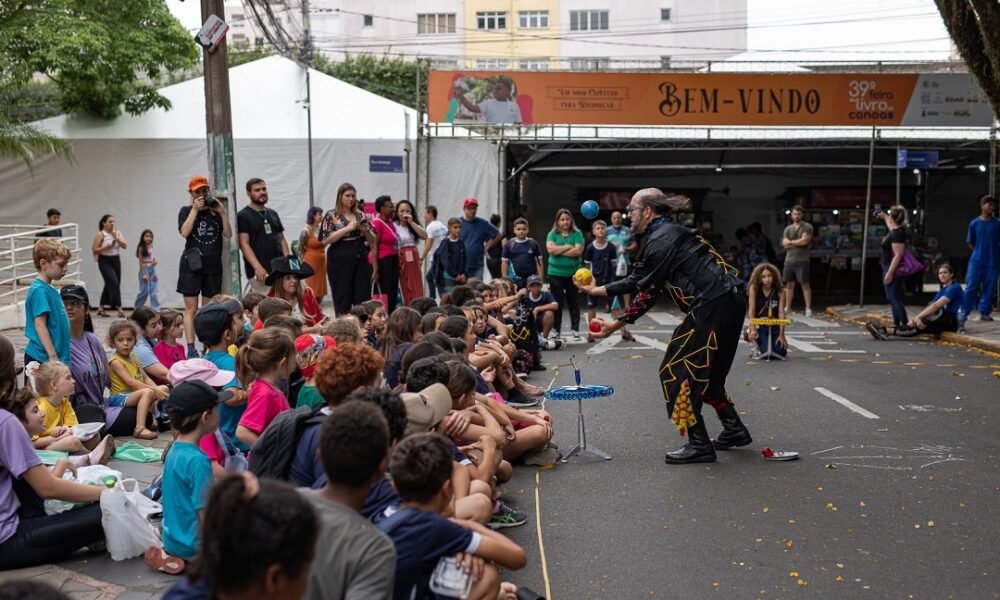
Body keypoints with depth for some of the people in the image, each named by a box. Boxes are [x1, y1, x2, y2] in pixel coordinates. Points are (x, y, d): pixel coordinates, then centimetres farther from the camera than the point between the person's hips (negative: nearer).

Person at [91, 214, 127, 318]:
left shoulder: (117, 232, 6)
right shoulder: (100, 234, -6)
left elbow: (125, 246, -4)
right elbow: (94, 250, -8)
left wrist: (116, 237, -15)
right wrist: (107, 247, -20)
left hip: (116, 260, 6)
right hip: (105, 261, -6)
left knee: (109, 285, 11)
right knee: (114, 283, -16)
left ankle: (101, 308, 25)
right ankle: (119, 308, -18)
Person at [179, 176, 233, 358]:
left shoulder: (216, 211, 11)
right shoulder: (186, 211, 6)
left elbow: (228, 234, 1)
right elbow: (185, 232, -12)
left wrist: (222, 212, -7)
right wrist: (195, 209, -11)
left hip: (213, 265, 3)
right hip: (192, 264, -3)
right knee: (191, 308, -5)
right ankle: (191, 348, -8)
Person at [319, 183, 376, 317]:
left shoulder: (360, 215, 12)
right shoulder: (331, 215, 0)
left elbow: (372, 241, 15)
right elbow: (324, 240, -12)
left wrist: (366, 231, -6)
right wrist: (347, 228, -15)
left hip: (361, 260, 4)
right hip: (340, 261, -4)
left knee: (364, 299, 1)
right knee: (342, 300, -1)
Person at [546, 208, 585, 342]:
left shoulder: (577, 234, 2)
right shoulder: (552, 234, 5)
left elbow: (578, 251, -11)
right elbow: (551, 249, -12)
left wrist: (559, 251, -9)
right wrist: (568, 246, -9)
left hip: (573, 273, 0)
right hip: (556, 273, 0)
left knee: (574, 303, 6)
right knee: (557, 303, 5)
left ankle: (576, 331, 12)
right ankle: (555, 331, 13)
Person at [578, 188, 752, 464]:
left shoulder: (661, 241, -12)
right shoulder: (668, 233, 19)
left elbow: (647, 293, -8)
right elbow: (637, 281, 21)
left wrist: (618, 324, 2)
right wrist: (597, 290, 24)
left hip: (712, 305, -10)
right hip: (732, 299, 10)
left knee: (678, 370, -3)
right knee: (707, 370, 22)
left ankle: (699, 444, -2)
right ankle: (734, 429, 28)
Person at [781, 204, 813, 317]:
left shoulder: (807, 227, -1)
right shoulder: (788, 229, 12)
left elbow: (804, 241, -14)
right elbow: (785, 245, 1)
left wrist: (791, 242, -3)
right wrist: (798, 243, -9)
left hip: (802, 261, -4)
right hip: (789, 260, 4)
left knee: (805, 284, -2)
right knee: (789, 284, 8)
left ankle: (808, 308, -1)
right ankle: (787, 308, 13)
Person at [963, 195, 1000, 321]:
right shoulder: (974, 224, 3)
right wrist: (979, 253, 5)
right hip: (976, 261, -1)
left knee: (989, 288, 3)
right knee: (971, 287, -2)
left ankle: (985, 313, 11)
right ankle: (964, 312, 1)